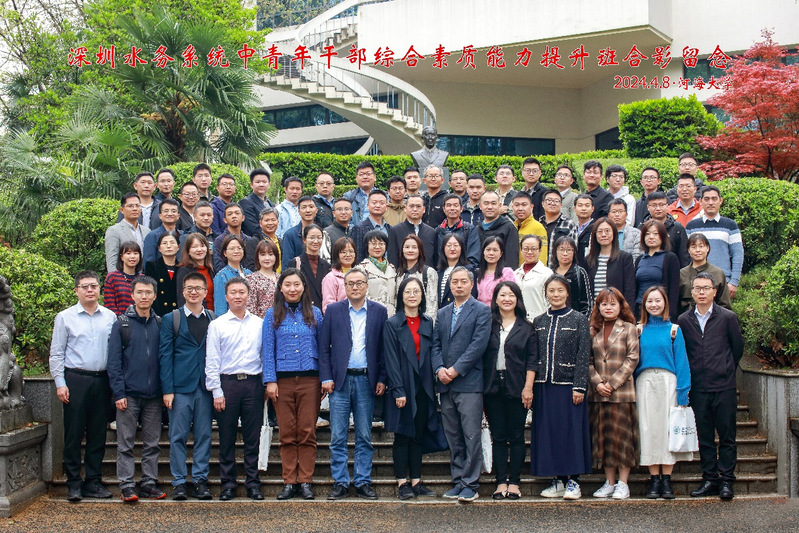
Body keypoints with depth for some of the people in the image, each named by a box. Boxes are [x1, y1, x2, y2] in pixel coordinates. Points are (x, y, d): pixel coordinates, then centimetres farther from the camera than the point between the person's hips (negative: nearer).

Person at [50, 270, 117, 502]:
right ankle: (74, 483, 8)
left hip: (101, 381, 2)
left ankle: (93, 482, 16)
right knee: (73, 433, 0)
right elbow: (56, 354, 2)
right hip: (75, 379, -2)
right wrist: (60, 383, -5)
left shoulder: (110, 317, 8)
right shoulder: (65, 317, 3)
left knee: (98, 434, 7)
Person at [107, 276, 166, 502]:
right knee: (126, 443, 2)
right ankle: (126, 485, 8)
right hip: (129, 393, -3)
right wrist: (119, 392, -9)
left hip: (153, 394, 3)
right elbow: (114, 361, -2)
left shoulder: (159, 324, 9)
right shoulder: (122, 324, 1)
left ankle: (149, 483, 16)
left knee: (152, 443, 8)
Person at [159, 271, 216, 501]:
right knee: (178, 436, 1)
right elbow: (165, 355, 1)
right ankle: (179, 482, 9)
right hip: (180, 387, -2)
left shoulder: (214, 320, 10)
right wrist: (167, 389, -7)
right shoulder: (170, 320, 5)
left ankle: (200, 480, 12)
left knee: (204, 435, 5)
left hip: (206, 387, 2)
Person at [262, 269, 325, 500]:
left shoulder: (314, 314, 8)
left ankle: (305, 481, 7)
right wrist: (270, 380, -4)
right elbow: (267, 349, 4)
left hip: (309, 379, 0)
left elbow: (323, 347, 9)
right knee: (287, 435, 3)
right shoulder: (273, 315, 7)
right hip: (283, 380, 0)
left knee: (307, 433, 0)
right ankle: (289, 482, 10)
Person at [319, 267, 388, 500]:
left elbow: (384, 348, 6)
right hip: (340, 380, 0)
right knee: (337, 437, 2)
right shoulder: (333, 310, 5)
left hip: (366, 381, 0)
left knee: (364, 437, 7)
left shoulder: (379, 311, 6)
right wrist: (326, 378, -4)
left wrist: (382, 379, -1)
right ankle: (340, 483, 11)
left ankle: (363, 482, 15)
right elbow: (324, 347, 4)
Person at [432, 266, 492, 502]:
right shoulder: (442, 313, 18)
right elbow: (436, 344, 13)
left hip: (469, 383, -5)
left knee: (471, 436, -4)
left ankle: (470, 484, 3)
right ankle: (458, 481, 17)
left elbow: (479, 344, -10)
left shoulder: (482, 311, 0)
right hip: (446, 385, 6)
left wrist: (455, 370, -13)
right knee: (453, 438, 9)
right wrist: (440, 369, -5)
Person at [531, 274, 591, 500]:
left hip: (569, 385, -4)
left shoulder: (579, 320, 1)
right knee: (548, 432, 5)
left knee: (571, 431, -2)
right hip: (544, 386, 4)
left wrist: (579, 386, -12)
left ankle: (573, 481, 7)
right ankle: (558, 480, 14)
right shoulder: (538, 322, 10)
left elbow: (583, 356, -4)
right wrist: (531, 387, 2)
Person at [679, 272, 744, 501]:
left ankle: (726, 480, 10)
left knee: (727, 436, 2)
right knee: (704, 437, 7)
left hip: (724, 386, -2)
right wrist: (692, 374, 11)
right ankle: (709, 480, 15)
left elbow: (738, 348, 9)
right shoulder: (683, 320, 5)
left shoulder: (727, 317, 0)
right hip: (698, 388, 2)